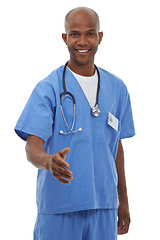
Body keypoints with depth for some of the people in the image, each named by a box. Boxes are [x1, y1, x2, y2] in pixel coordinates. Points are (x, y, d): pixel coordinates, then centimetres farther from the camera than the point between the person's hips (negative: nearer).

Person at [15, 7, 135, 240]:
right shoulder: (48, 88, -7)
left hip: (104, 206, 4)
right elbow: (33, 147, -14)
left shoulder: (117, 88, 8)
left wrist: (123, 201, 17)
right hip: (58, 205, -4)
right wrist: (48, 161, -37)